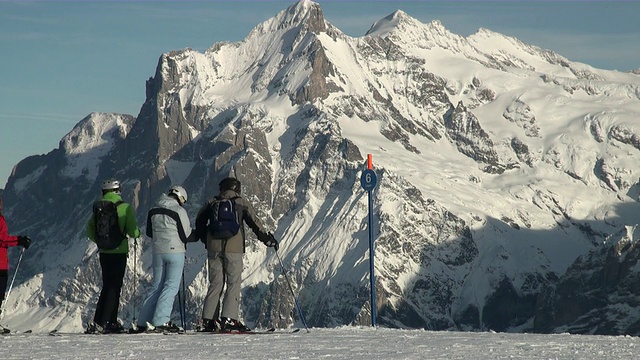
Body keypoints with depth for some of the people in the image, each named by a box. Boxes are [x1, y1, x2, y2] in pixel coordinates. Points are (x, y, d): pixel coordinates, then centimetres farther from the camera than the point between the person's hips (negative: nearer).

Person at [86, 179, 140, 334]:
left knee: (107, 286, 16)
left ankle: (112, 322, 17)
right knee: (114, 287, -2)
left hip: (104, 252, 5)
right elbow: (133, 231, -12)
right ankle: (100, 323, -12)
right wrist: (137, 233, 10)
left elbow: (90, 230, 6)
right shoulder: (125, 208, -9)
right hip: (119, 251, -5)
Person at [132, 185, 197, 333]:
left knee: (157, 286, 12)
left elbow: (149, 233, 17)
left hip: (158, 252, 6)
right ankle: (160, 321, -14)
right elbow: (187, 236, -7)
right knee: (171, 286, -4)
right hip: (175, 252, -6)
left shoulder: (153, 211, 9)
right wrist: (198, 236, 12)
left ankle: (143, 322, 9)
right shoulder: (179, 211, -9)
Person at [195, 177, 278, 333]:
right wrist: (266, 239, 6)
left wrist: (205, 239, 26)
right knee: (234, 283, 0)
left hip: (214, 248, 3)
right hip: (233, 249, -3)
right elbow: (254, 223, -1)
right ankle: (229, 318, -11)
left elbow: (200, 221, 15)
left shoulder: (212, 203, 12)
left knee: (215, 284, 8)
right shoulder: (242, 203, 4)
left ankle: (208, 320, 2)